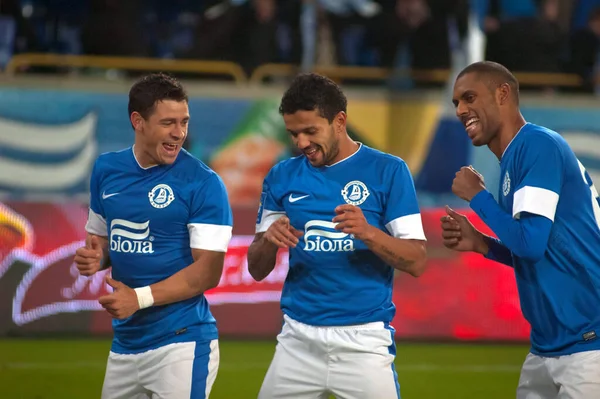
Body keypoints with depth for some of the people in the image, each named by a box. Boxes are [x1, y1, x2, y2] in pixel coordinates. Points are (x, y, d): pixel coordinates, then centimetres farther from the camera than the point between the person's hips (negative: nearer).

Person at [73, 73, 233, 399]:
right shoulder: (106, 169, 6)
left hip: (181, 343, -6)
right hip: (124, 341, 6)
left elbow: (208, 272, -14)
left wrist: (140, 297, -22)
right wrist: (93, 257, -4)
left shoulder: (203, 183, -11)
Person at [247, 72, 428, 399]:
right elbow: (257, 270, 9)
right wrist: (269, 240, -13)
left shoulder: (387, 171, -2)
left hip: (364, 338, -3)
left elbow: (416, 262, -5)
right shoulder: (283, 177, 7)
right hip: (299, 339, 3)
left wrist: (368, 233, -22)